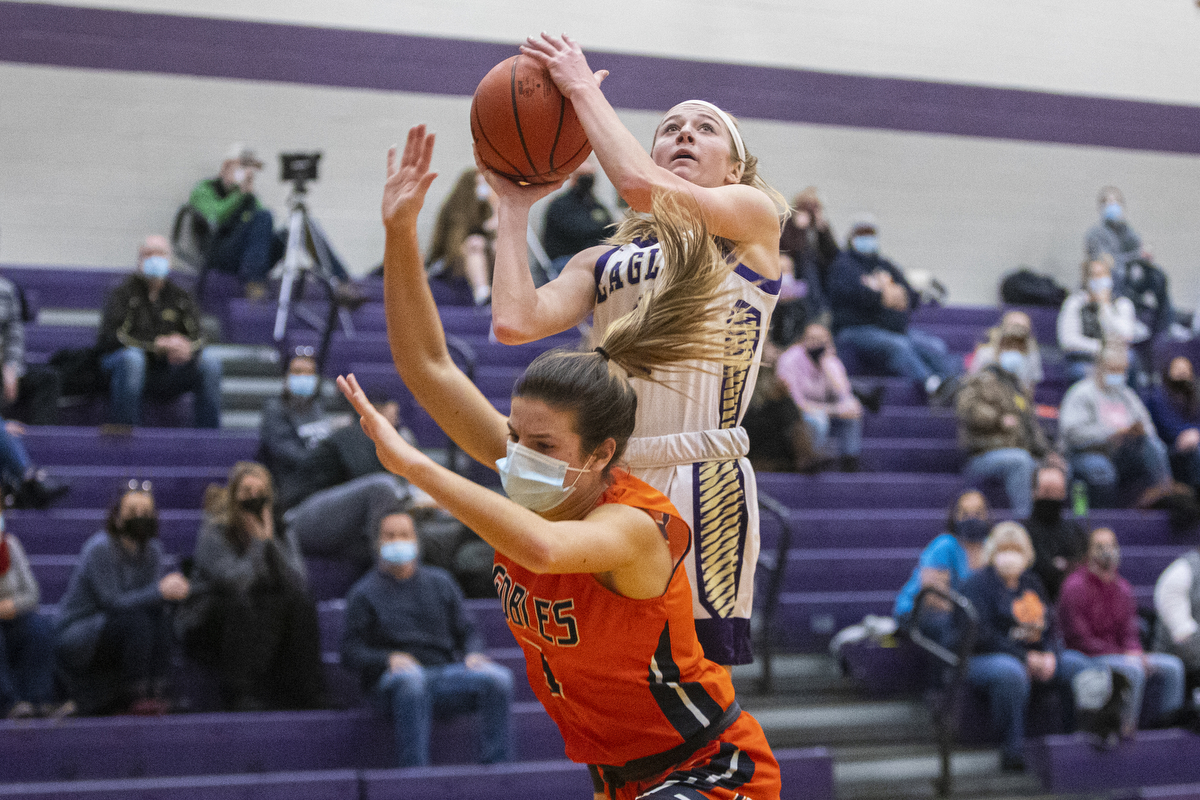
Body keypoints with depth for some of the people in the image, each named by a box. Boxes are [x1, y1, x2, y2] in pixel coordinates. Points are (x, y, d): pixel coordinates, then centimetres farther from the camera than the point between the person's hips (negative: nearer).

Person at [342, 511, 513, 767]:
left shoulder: (440, 582, 25)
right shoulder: (364, 593, 16)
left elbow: (467, 631, 22)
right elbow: (351, 650, 7)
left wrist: (472, 654, -3)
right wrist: (388, 659, -14)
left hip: (447, 672, 3)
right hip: (396, 677, -3)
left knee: (498, 678, -28)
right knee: (409, 679, -41)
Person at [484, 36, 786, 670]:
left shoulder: (754, 214, 9)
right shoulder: (602, 262, 21)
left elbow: (644, 186, -10)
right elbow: (516, 320, 3)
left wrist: (583, 88, 1)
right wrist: (514, 207, 12)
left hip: (702, 482, -5)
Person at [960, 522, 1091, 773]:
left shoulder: (1031, 583, 17)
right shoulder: (978, 583, -5)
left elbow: (1050, 627, 17)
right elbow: (982, 634, -15)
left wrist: (1050, 656, -6)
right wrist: (1025, 658, -19)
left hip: (1034, 656, 7)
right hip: (984, 658, -7)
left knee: (1078, 665, -10)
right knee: (1011, 672, -40)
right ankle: (1012, 750, -32)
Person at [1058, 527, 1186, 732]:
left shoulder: (1122, 587, 14)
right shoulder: (1075, 586, -9)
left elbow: (1129, 631, 16)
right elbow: (1079, 639, -13)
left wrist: (1135, 651, -9)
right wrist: (1121, 655, -17)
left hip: (1120, 654, 8)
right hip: (1088, 659, -8)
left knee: (1173, 666, -7)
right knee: (1134, 670, -34)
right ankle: (1125, 729, -28)